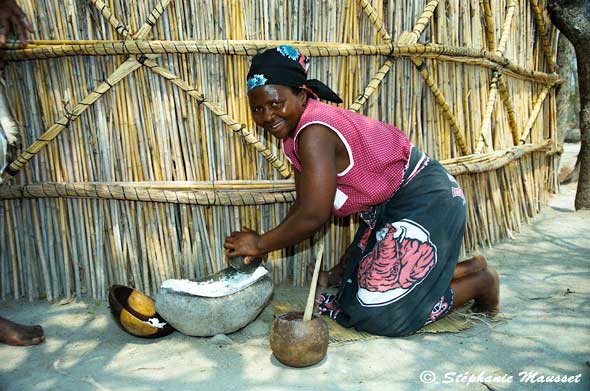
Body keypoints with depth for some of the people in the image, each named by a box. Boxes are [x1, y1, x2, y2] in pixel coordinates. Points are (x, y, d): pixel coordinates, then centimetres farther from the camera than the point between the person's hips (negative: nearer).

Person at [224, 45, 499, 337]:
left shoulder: (314, 133, -27)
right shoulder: (296, 130, 4)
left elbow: (312, 216, -30)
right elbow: (303, 202, 8)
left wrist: (261, 243, -16)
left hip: (424, 202, -10)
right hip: (387, 207, 10)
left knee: (382, 312, -8)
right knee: (359, 282, 18)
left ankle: (481, 281, 11)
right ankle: (469, 268, 26)